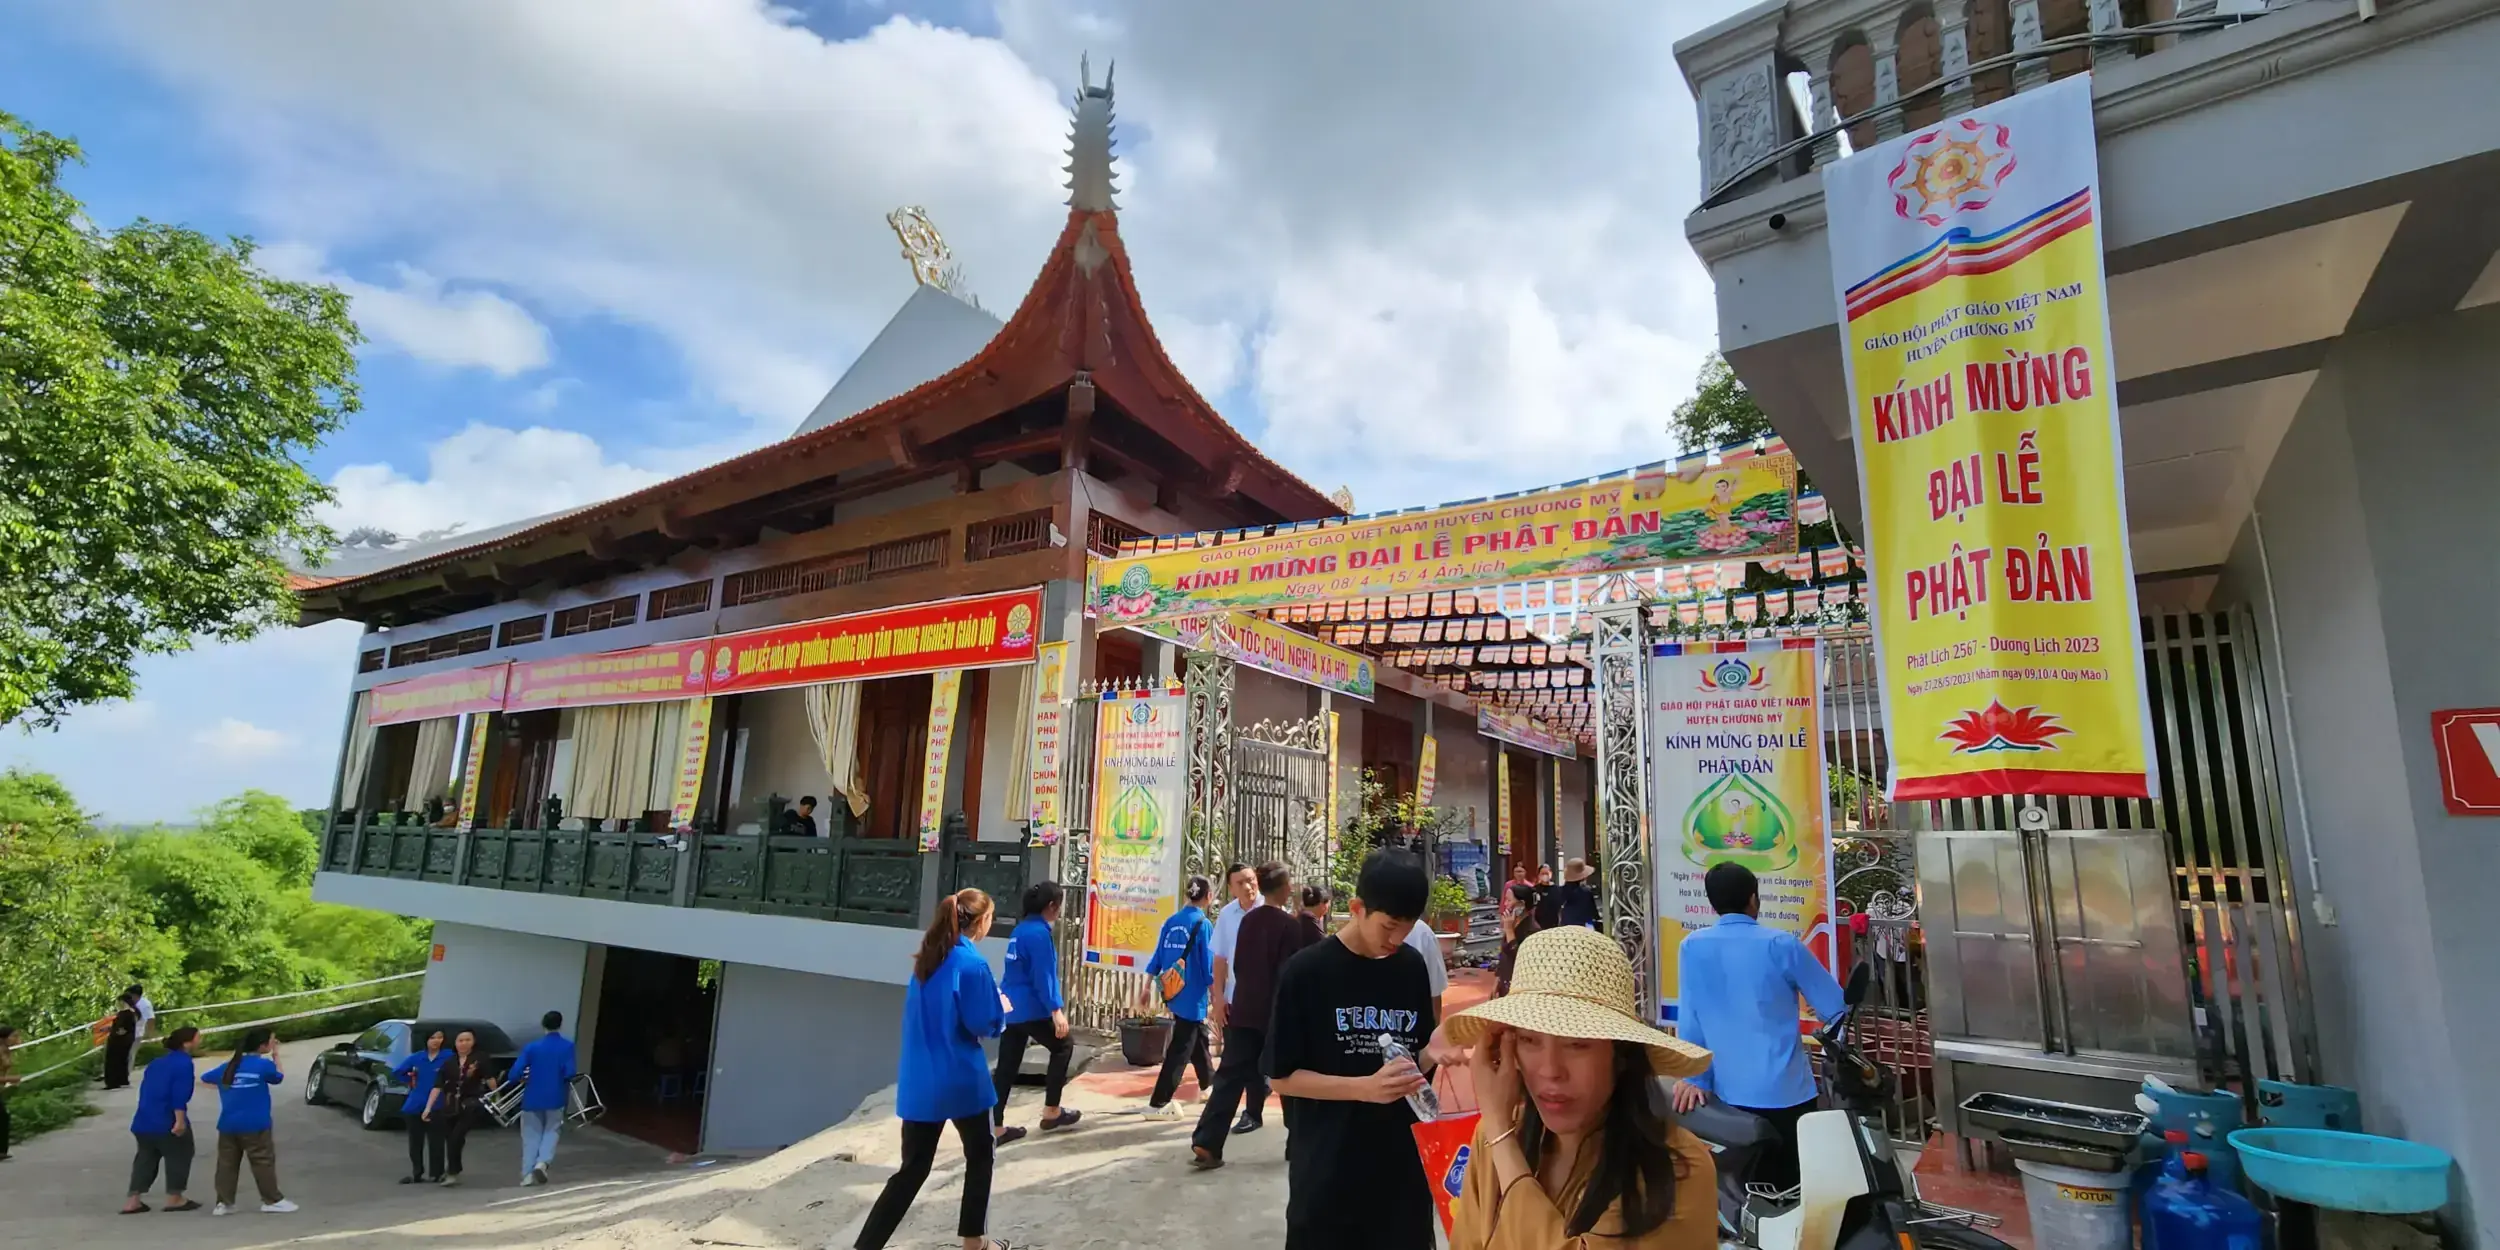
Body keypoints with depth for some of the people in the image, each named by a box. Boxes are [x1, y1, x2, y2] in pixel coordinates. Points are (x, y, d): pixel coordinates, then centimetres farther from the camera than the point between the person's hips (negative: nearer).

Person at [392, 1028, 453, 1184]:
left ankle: (436, 1174, 9)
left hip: (436, 1107, -4)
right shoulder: (416, 1058, 3)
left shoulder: (448, 1057, -10)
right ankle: (417, 1174, 25)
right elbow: (396, 1072, 15)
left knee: (435, 1142, 1)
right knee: (415, 1142, 13)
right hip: (415, 1106, 4)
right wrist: (410, 1082, 8)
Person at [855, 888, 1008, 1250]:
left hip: (918, 1080, 6)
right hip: (959, 1078, -6)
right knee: (980, 1155, 17)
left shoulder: (927, 958, 6)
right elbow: (985, 1024, -14)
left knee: (913, 1169, 11)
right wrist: (1000, 1007, 6)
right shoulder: (972, 962, -16)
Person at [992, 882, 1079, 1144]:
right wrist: (1056, 1010, -21)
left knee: (1006, 1067, 9)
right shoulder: (1040, 933, -16)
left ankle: (995, 1127, 10)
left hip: (1010, 1008, 8)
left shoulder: (1020, 929, 13)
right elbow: (1043, 976, -20)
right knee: (1063, 1047, 11)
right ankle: (1051, 1111, 16)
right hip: (1032, 1010, -8)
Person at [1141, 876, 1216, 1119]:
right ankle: (1157, 1104, 2)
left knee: (1199, 1038, 25)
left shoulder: (1171, 922, 3)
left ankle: (1208, 1084, 42)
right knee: (1179, 1051, 1)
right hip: (1192, 996, -7)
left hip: (1173, 993, 7)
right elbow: (1209, 966, -12)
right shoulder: (1203, 924, -14)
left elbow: (1157, 958, 6)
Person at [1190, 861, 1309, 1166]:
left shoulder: (1248, 920, 7)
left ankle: (1206, 1144, -6)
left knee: (1230, 1077, 3)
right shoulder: (1291, 924, -10)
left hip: (1243, 1011, 5)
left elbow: (1239, 964, 12)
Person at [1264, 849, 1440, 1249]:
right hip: (1326, 1169, -4)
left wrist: (1436, 1051, -10)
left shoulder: (1412, 966, 2)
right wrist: (1366, 1087, -22)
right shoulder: (1306, 971, -13)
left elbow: (1416, 1052, 13)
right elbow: (1282, 1076, -11)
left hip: (1401, 1164, 4)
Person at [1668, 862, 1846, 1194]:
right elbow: (1836, 1008, -2)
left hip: (1729, 1093, 2)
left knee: (1749, 1189, 17)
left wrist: (1695, 1077, 4)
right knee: (1793, 1189, 11)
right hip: (1785, 1092, -2)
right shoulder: (1781, 944, -8)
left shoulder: (1692, 946, -3)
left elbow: (1689, 1018, -2)